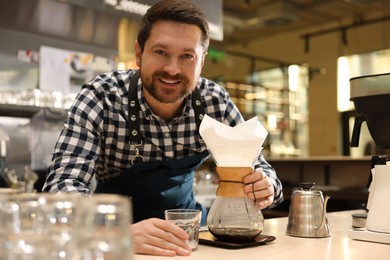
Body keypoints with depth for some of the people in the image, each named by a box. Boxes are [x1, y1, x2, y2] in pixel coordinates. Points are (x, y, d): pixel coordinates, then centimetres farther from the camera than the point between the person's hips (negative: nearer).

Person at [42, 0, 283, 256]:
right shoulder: (100, 98, -20)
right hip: (119, 222, -3)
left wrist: (264, 186, -25)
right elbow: (62, 185, -27)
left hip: (184, 220, 4)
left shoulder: (216, 102, -12)